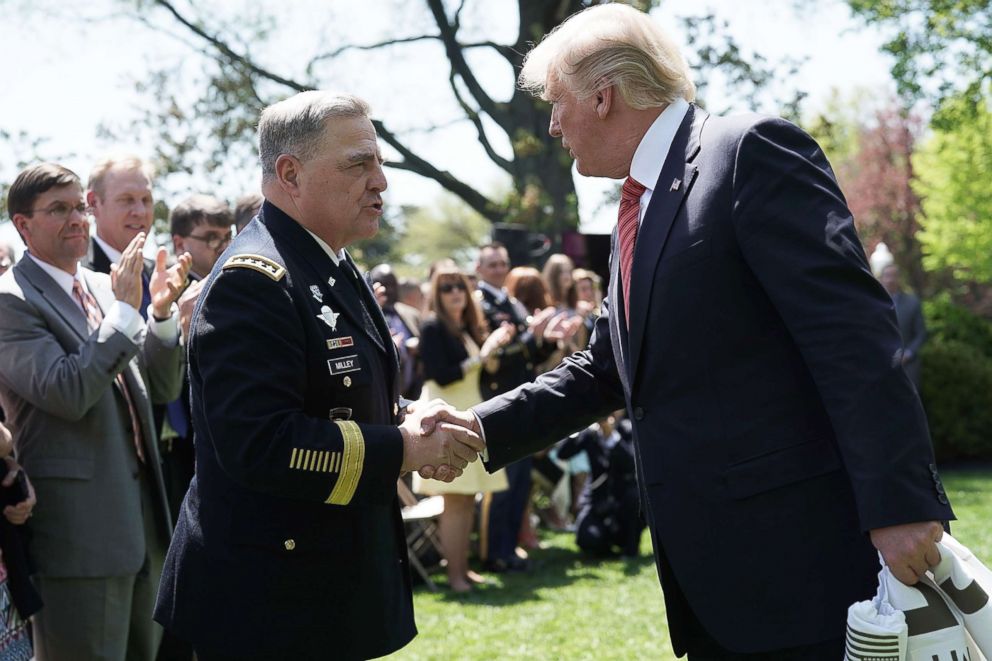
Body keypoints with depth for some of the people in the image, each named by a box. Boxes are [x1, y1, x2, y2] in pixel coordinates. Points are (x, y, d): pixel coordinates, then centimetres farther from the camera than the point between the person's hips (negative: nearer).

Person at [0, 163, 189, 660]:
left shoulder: (103, 287, 12)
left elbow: (162, 389, 12)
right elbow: (67, 393, -22)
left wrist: (161, 314, -4)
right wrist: (124, 311, -20)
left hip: (142, 520, 8)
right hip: (79, 530, -8)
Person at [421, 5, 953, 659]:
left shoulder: (754, 151, -10)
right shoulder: (640, 209, 18)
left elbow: (853, 335, -17)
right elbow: (605, 369, 24)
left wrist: (901, 505, -22)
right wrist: (484, 427, 14)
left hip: (799, 552, -8)